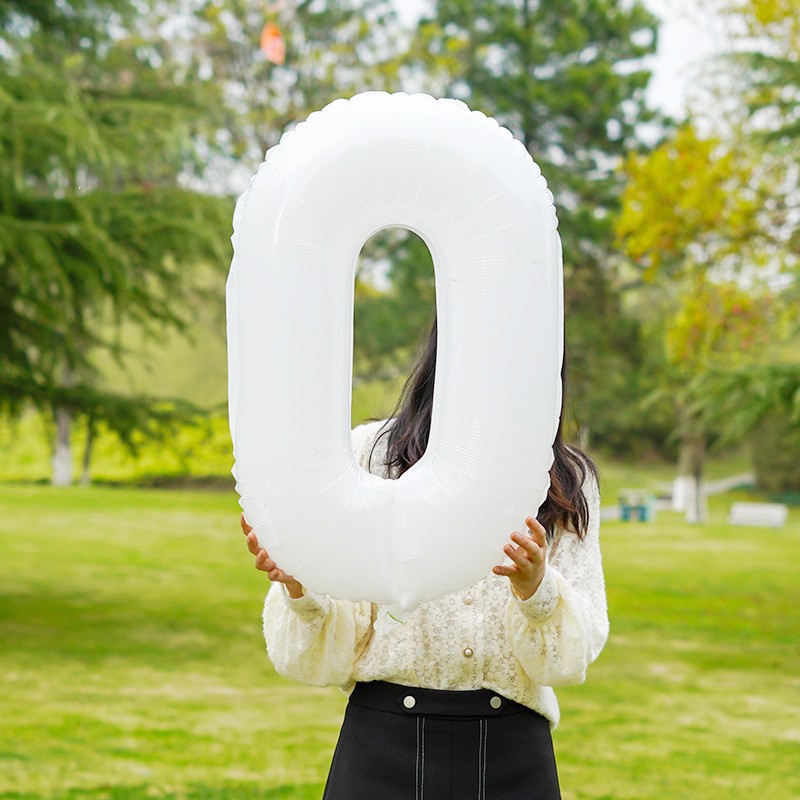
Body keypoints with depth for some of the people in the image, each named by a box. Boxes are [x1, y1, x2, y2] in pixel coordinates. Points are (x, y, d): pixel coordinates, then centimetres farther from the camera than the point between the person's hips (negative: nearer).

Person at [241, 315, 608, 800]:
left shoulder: (567, 483, 5)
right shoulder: (369, 452, 0)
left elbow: (577, 651, -5)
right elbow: (330, 655, -2)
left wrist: (537, 590, -24)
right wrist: (300, 587, -22)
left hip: (512, 757, 1)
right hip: (384, 742, -1)